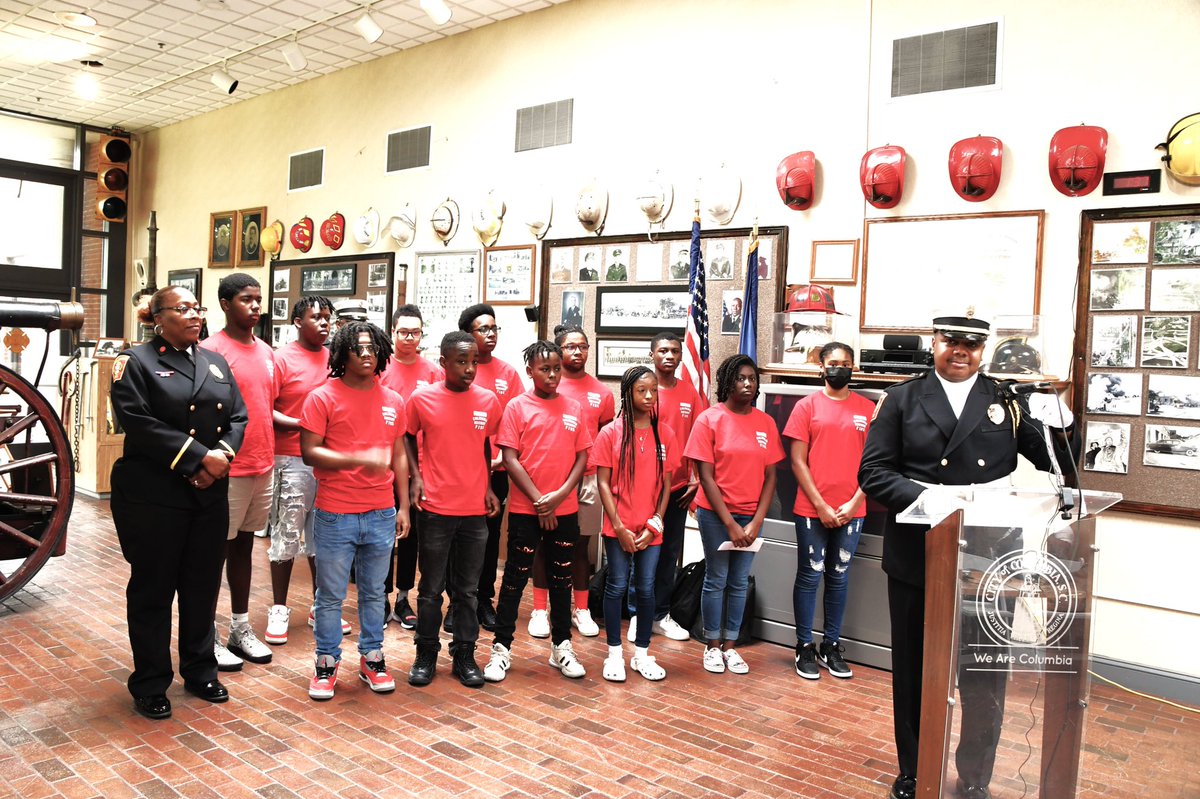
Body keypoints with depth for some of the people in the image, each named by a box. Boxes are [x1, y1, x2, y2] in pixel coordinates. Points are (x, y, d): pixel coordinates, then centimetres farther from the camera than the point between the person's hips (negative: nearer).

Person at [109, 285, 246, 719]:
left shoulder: (216, 362, 13)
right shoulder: (136, 362, -4)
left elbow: (238, 417, 8)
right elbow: (139, 423, -16)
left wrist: (223, 455, -12)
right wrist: (200, 456, -20)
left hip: (210, 493, 5)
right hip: (153, 495, -5)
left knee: (203, 586, 12)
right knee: (153, 588, 6)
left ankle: (200, 671, 28)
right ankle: (150, 685, 20)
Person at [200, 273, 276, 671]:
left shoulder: (266, 350, 12)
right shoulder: (212, 349, -11)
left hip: (264, 467, 7)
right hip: (229, 471, -7)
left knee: (244, 546, 16)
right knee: (217, 549, 4)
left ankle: (241, 628, 27)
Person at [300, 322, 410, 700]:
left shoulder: (393, 401, 7)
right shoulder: (323, 397, -5)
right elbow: (309, 452, -11)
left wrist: (403, 506, 9)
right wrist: (360, 459, -23)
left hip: (381, 514, 4)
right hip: (335, 515, -3)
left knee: (374, 593, 14)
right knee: (331, 595, 7)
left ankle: (371, 658, 28)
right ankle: (326, 663, 23)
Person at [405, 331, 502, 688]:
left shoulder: (489, 401, 1)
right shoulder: (421, 399, -5)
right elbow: (408, 437, 10)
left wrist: (488, 486, 7)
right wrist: (416, 476, -3)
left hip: (475, 510, 2)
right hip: (435, 508, -2)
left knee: (467, 589, 11)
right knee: (431, 588, 8)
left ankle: (464, 655, 23)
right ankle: (426, 655, 24)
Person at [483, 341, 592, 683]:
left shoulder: (574, 408, 5)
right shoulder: (517, 407, -4)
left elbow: (582, 456, 4)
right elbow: (510, 459, -8)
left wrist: (560, 494, -10)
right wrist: (538, 500, -13)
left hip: (564, 510, 3)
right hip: (525, 509, -3)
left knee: (561, 578, 13)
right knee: (515, 577, 5)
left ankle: (561, 647, 25)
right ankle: (501, 648, 16)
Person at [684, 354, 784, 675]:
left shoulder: (766, 423, 3)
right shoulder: (709, 419, -7)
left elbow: (770, 476, 4)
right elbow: (706, 477, -10)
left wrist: (757, 521, -7)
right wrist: (729, 523, -13)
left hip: (751, 516, 3)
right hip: (715, 514, -3)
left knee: (740, 582, 10)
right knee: (716, 579, 6)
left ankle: (730, 646, 23)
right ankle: (712, 646, 20)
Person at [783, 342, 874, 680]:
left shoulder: (867, 409, 4)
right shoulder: (807, 406, 0)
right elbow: (797, 461, -3)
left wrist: (853, 503, -6)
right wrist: (821, 506, -8)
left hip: (851, 512, 2)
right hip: (811, 510, -2)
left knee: (839, 578, 11)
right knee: (809, 577, 5)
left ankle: (831, 646, 22)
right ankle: (804, 647, 17)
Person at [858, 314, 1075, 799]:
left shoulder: (1008, 402, 4)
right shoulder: (902, 400, 2)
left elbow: (1058, 463, 0)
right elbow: (873, 473, -4)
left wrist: (1058, 425, -21)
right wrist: (928, 498, -20)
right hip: (916, 559, 0)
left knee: (984, 677, 12)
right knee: (915, 672, 14)